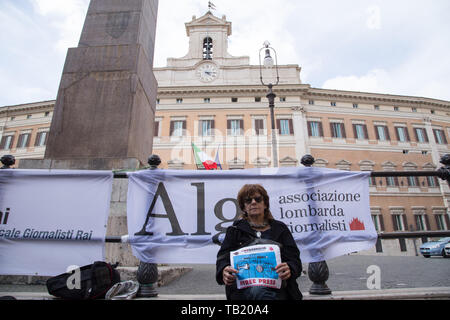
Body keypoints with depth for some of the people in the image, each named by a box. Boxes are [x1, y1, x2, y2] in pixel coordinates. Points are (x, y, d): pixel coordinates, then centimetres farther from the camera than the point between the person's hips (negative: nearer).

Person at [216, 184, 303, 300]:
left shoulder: (280, 228, 19)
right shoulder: (235, 230, 18)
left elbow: (294, 259, 8)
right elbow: (223, 258, 5)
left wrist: (289, 269, -17)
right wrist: (224, 271, -20)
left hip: (276, 286, 1)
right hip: (243, 287, -1)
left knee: (260, 290, -35)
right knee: (258, 291, -37)